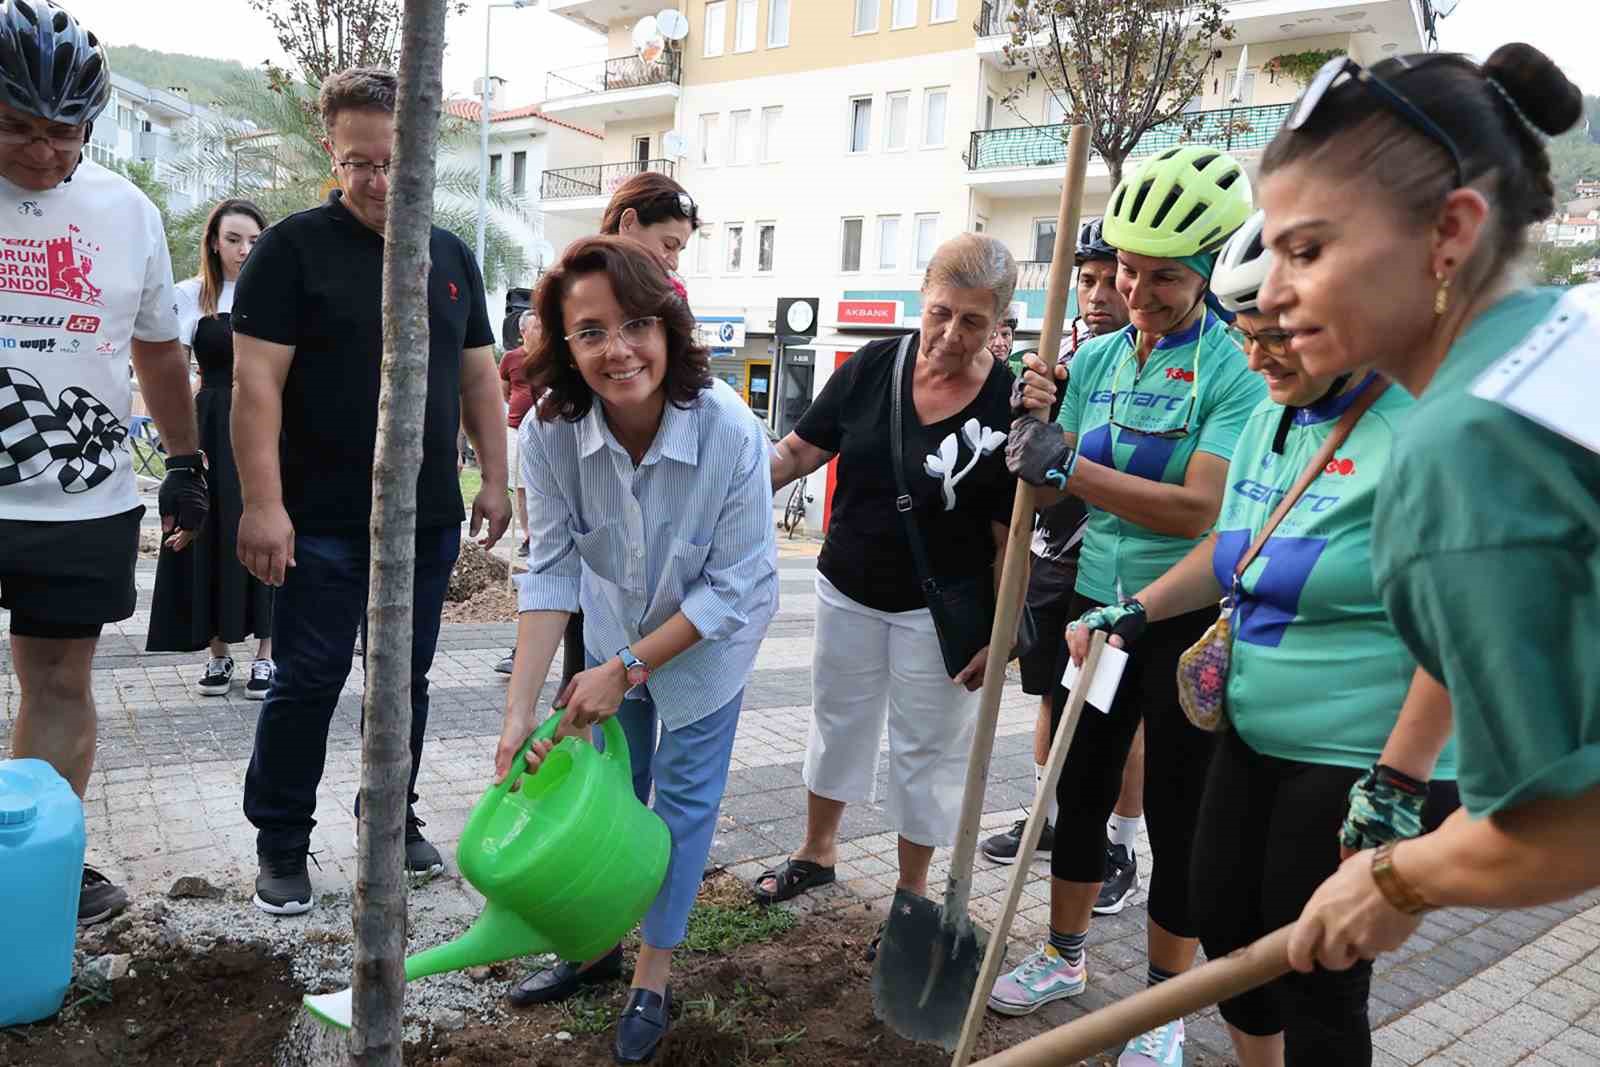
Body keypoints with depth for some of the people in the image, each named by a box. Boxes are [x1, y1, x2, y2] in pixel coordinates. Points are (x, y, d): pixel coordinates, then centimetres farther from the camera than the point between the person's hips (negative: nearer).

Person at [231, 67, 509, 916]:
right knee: (308, 683, 2)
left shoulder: (451, 255, 10)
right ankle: (281, 846, 18)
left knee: (407, 677, 14)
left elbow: (478, 376, 15)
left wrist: (494, 480, 9)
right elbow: (256, 382, -11)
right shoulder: (294, 248, -6)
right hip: (325, 522, -5)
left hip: (430, 518, 5)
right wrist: (263, 503, -18)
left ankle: (394, 815, 30)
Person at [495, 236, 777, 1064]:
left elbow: (738, 586, -27)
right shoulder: (552, 429, -27)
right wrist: (519, 707, -24)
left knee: (683, 796, 6)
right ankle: (597, 947, 38)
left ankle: (652, 981, 25)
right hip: (615, 629, 3)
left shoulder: (729, 430, -35)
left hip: (708, 639, -3)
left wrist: (628, 668, -27)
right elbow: (552, 569, -20)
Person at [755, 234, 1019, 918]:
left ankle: (912, 890, 32)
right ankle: (818, 851, 44)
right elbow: (796, 453, -2)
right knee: (837, 722, 21)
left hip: (937, 608, -4)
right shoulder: (873, 367, -8)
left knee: (925, 748, 11)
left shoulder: (1011, 405, -16)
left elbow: (1010, 535, -13)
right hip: (847, 589, 4)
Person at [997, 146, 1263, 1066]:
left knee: (1178, 812, 8)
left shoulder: (1237, 370, -14)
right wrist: (1037, 429, -12)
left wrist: (1070, 467, -24)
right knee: (1081, 787, 17)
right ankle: (1065, 957, 39)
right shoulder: (1097, 359, 4)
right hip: (1098, 602, 6)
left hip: (1191, 619, -5)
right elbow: (1061, 492, 7)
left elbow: (1198, 510, -25)